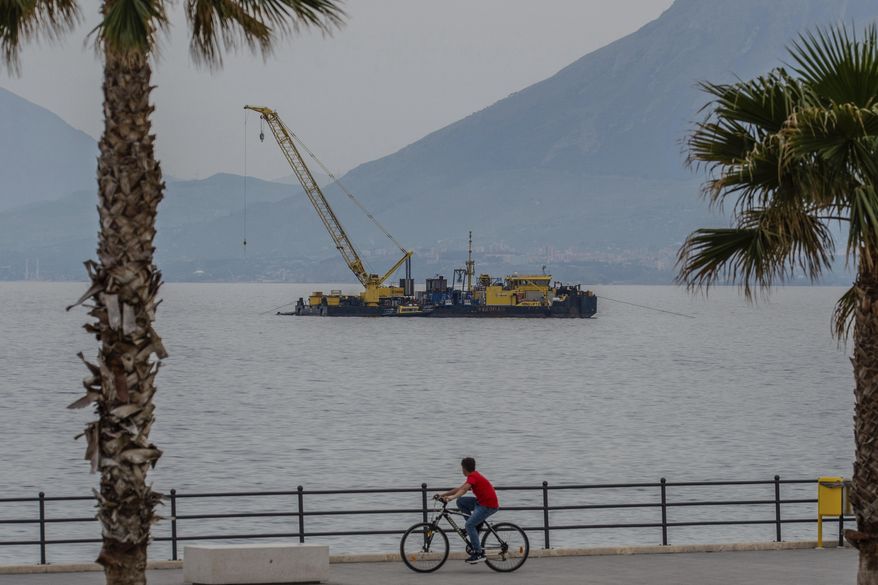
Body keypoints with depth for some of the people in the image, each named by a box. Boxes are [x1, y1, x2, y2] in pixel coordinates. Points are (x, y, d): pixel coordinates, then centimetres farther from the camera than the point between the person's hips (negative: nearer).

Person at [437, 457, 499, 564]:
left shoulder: (473, 477, -14)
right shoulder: (474, 476, 16)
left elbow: (464, 489, -32)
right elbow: (460, 489, 19)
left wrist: (452, 497, -47)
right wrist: (443, 495, 15)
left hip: (489, 505, -10)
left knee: (470, 525, -16)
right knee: (461, 502, 10)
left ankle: (479, 553, -16)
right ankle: (475, 526, 10)